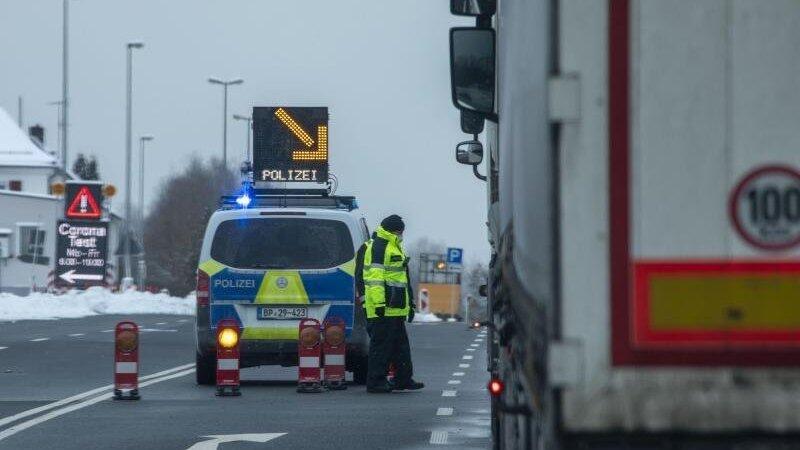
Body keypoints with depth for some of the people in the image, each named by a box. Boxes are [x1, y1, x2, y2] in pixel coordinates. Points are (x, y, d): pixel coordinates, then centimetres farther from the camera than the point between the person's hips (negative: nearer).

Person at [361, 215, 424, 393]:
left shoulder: (394, 247, 23)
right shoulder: (378, 247, -11)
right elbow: (375, 277, -20)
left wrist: (409, 304, 29)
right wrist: (379, 302, -25)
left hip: (395, 310, 11)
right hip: (383, 309, -11)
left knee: (400, 345, 14)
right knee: (381, 344, -8)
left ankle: (404, 379, 20)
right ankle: (375, 382, -6)